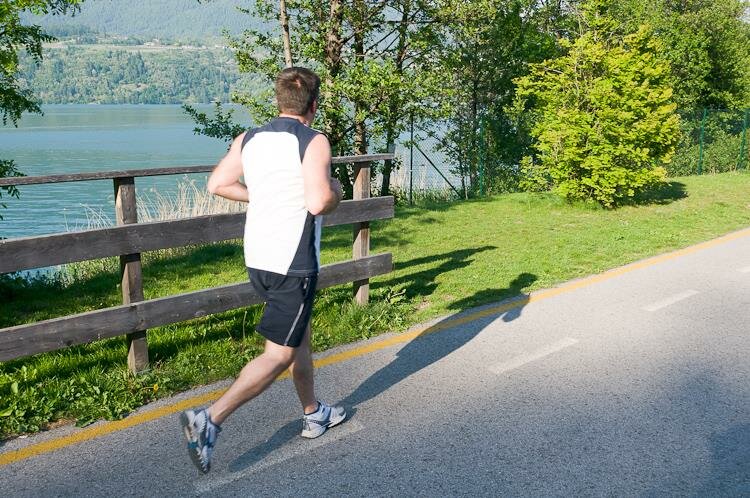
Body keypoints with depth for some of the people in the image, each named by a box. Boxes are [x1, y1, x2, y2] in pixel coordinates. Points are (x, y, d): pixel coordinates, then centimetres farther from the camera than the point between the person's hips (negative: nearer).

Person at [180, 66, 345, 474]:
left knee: (300, 336, 23)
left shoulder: (249, 139, 7)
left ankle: (313, 414, 35)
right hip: (293, 263, -8)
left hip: (257, 257, 8)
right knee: (279, 355, -1)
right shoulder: (314, 142, -13)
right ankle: (210, 419, -10)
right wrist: (336, 192, -2)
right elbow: (318, 203, -24)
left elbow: (218, 184, 3)